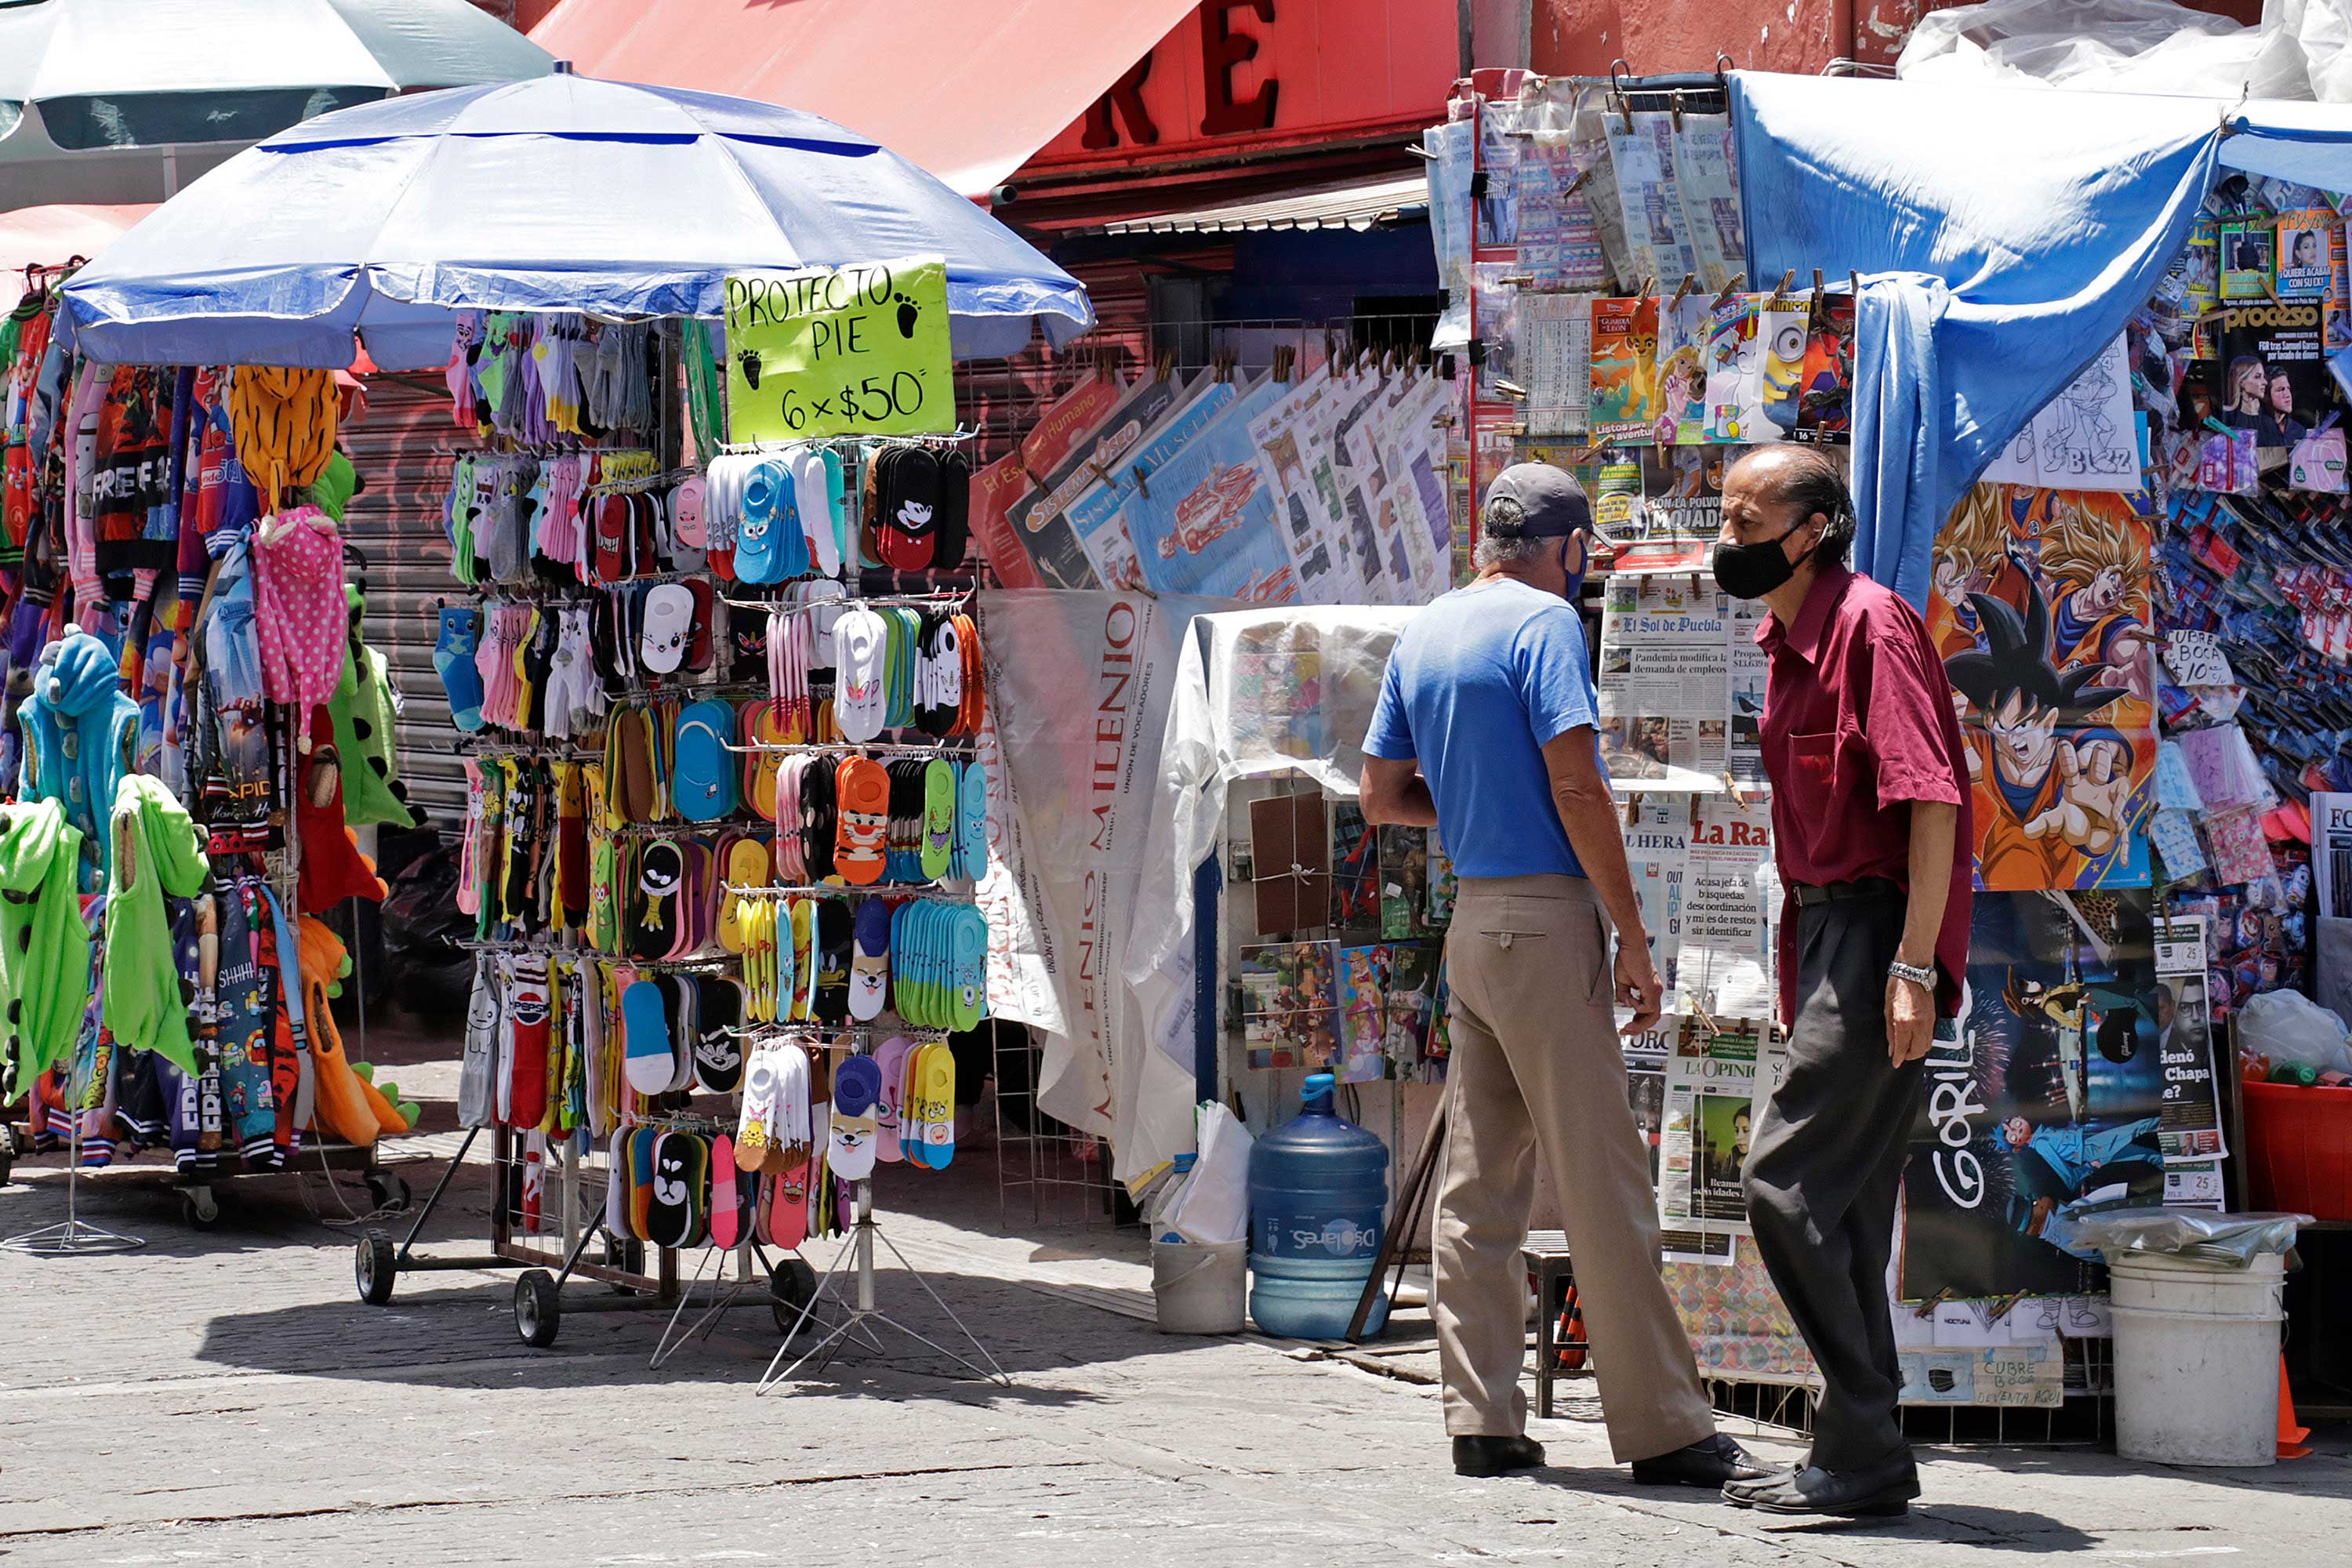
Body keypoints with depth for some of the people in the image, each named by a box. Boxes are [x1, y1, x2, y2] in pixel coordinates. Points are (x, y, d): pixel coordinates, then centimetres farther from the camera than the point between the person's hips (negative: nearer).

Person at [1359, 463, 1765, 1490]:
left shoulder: (1422, 636, 14)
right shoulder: (1544, 622, -9)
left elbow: (1383, 795, 18)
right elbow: (1576, 787, -15)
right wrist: (1633, 938, -13)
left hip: (1470, 921, 8)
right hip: (1545, 916, -8)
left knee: (1478, 1183, 8)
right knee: (1603, 1184, -7)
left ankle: (1483, 1421, 8)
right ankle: (1663, 1431, -6)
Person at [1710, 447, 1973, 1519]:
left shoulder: (1871, 623, -13)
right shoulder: (1787, 640, 17)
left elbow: (1931, 800, -19)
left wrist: (1911, 967, -24)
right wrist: (1804, 982, 22)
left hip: (1878, 934, -10)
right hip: (1822, 928, 10)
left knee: (1787, 1181, -14)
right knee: (1843, 1206, 11)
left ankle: (1862, 1456, -11)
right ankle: (1861, 1456, 16)